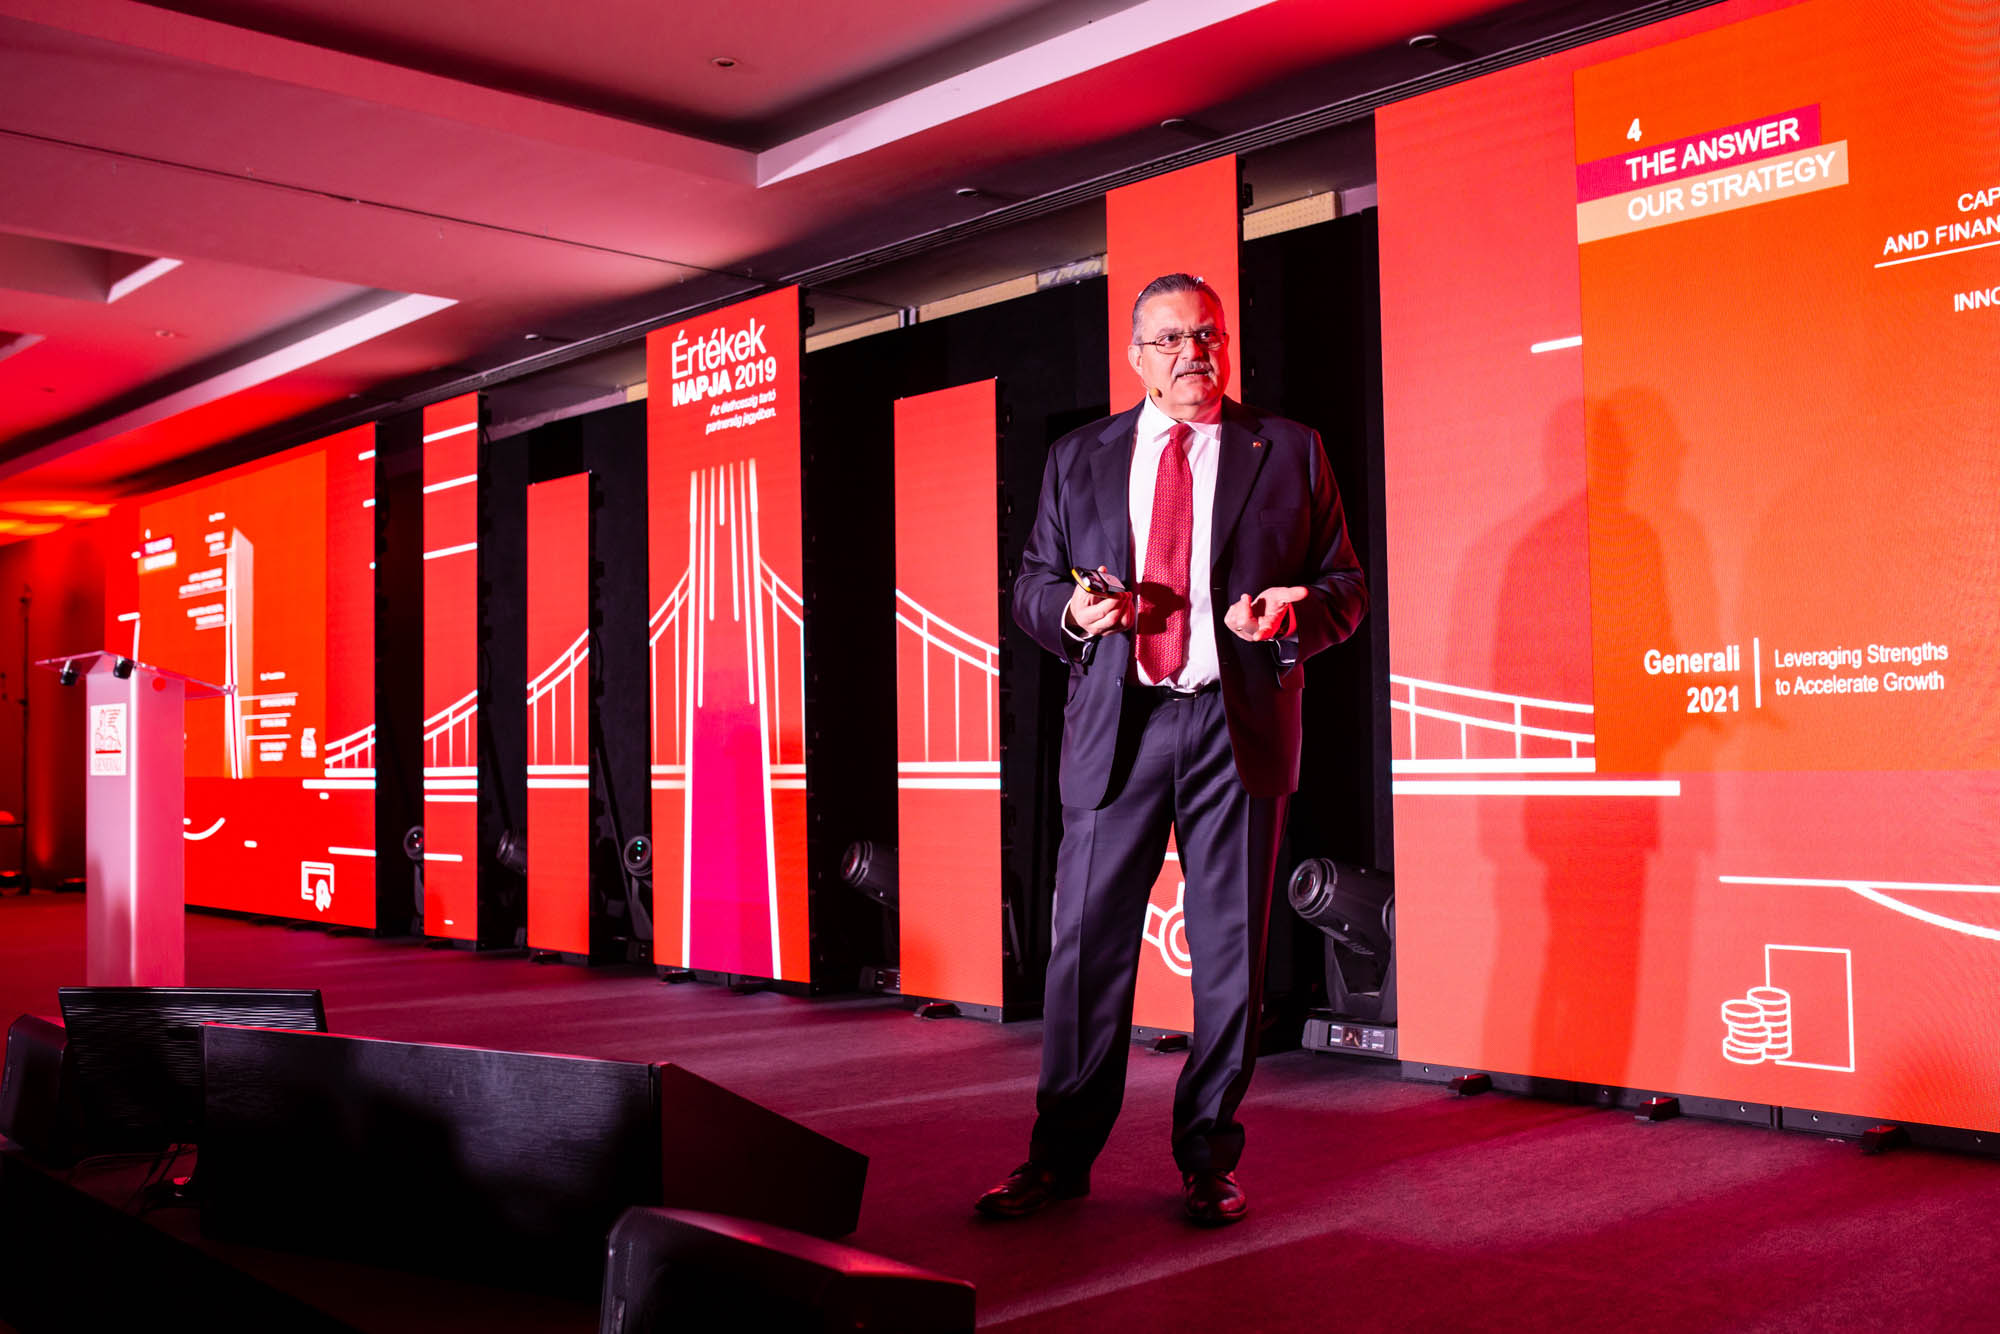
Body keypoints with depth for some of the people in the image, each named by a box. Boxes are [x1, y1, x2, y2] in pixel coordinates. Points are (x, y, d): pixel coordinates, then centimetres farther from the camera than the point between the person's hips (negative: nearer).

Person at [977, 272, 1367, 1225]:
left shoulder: (1289, 452, 10)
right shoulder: (1079, 459, 13)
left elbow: (1345, 586, 9)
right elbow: (1032, 585, 15)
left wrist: (1293, 614, -12)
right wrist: (1071, 608, -8)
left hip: (1239, 725, 0)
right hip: (1115, 721, 1)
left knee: (1230, 951, 4)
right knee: (1087, 943, 2)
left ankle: (1208, 1159, 18)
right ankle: (1060, 1156, 15)